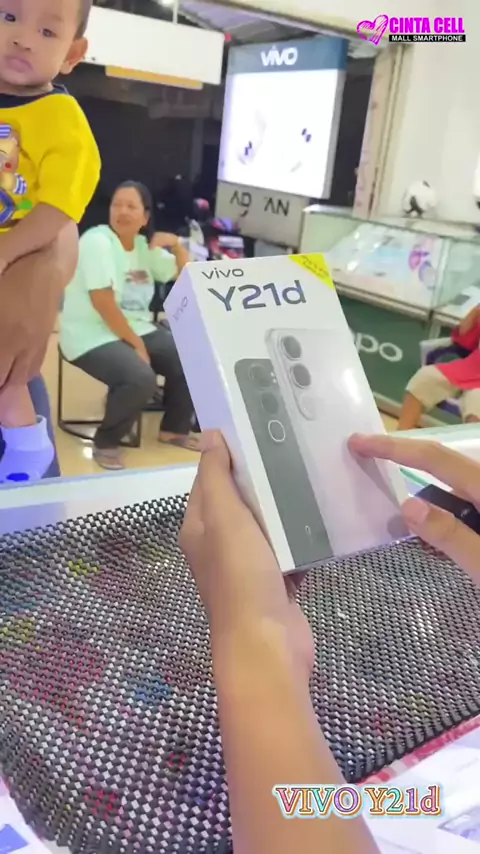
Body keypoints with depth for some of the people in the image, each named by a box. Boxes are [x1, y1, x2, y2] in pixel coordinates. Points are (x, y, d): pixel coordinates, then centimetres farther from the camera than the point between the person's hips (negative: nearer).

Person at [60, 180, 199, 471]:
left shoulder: (145, 246, 8)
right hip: (93, 337, -7)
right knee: (141, 379, -32)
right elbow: (104, 304, -20)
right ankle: (106, 443, -8)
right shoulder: (97, 241, -12)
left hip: (139, 329, 8)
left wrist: (177, 245, -2)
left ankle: (175, 429, 14)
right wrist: (136, 345, -17)